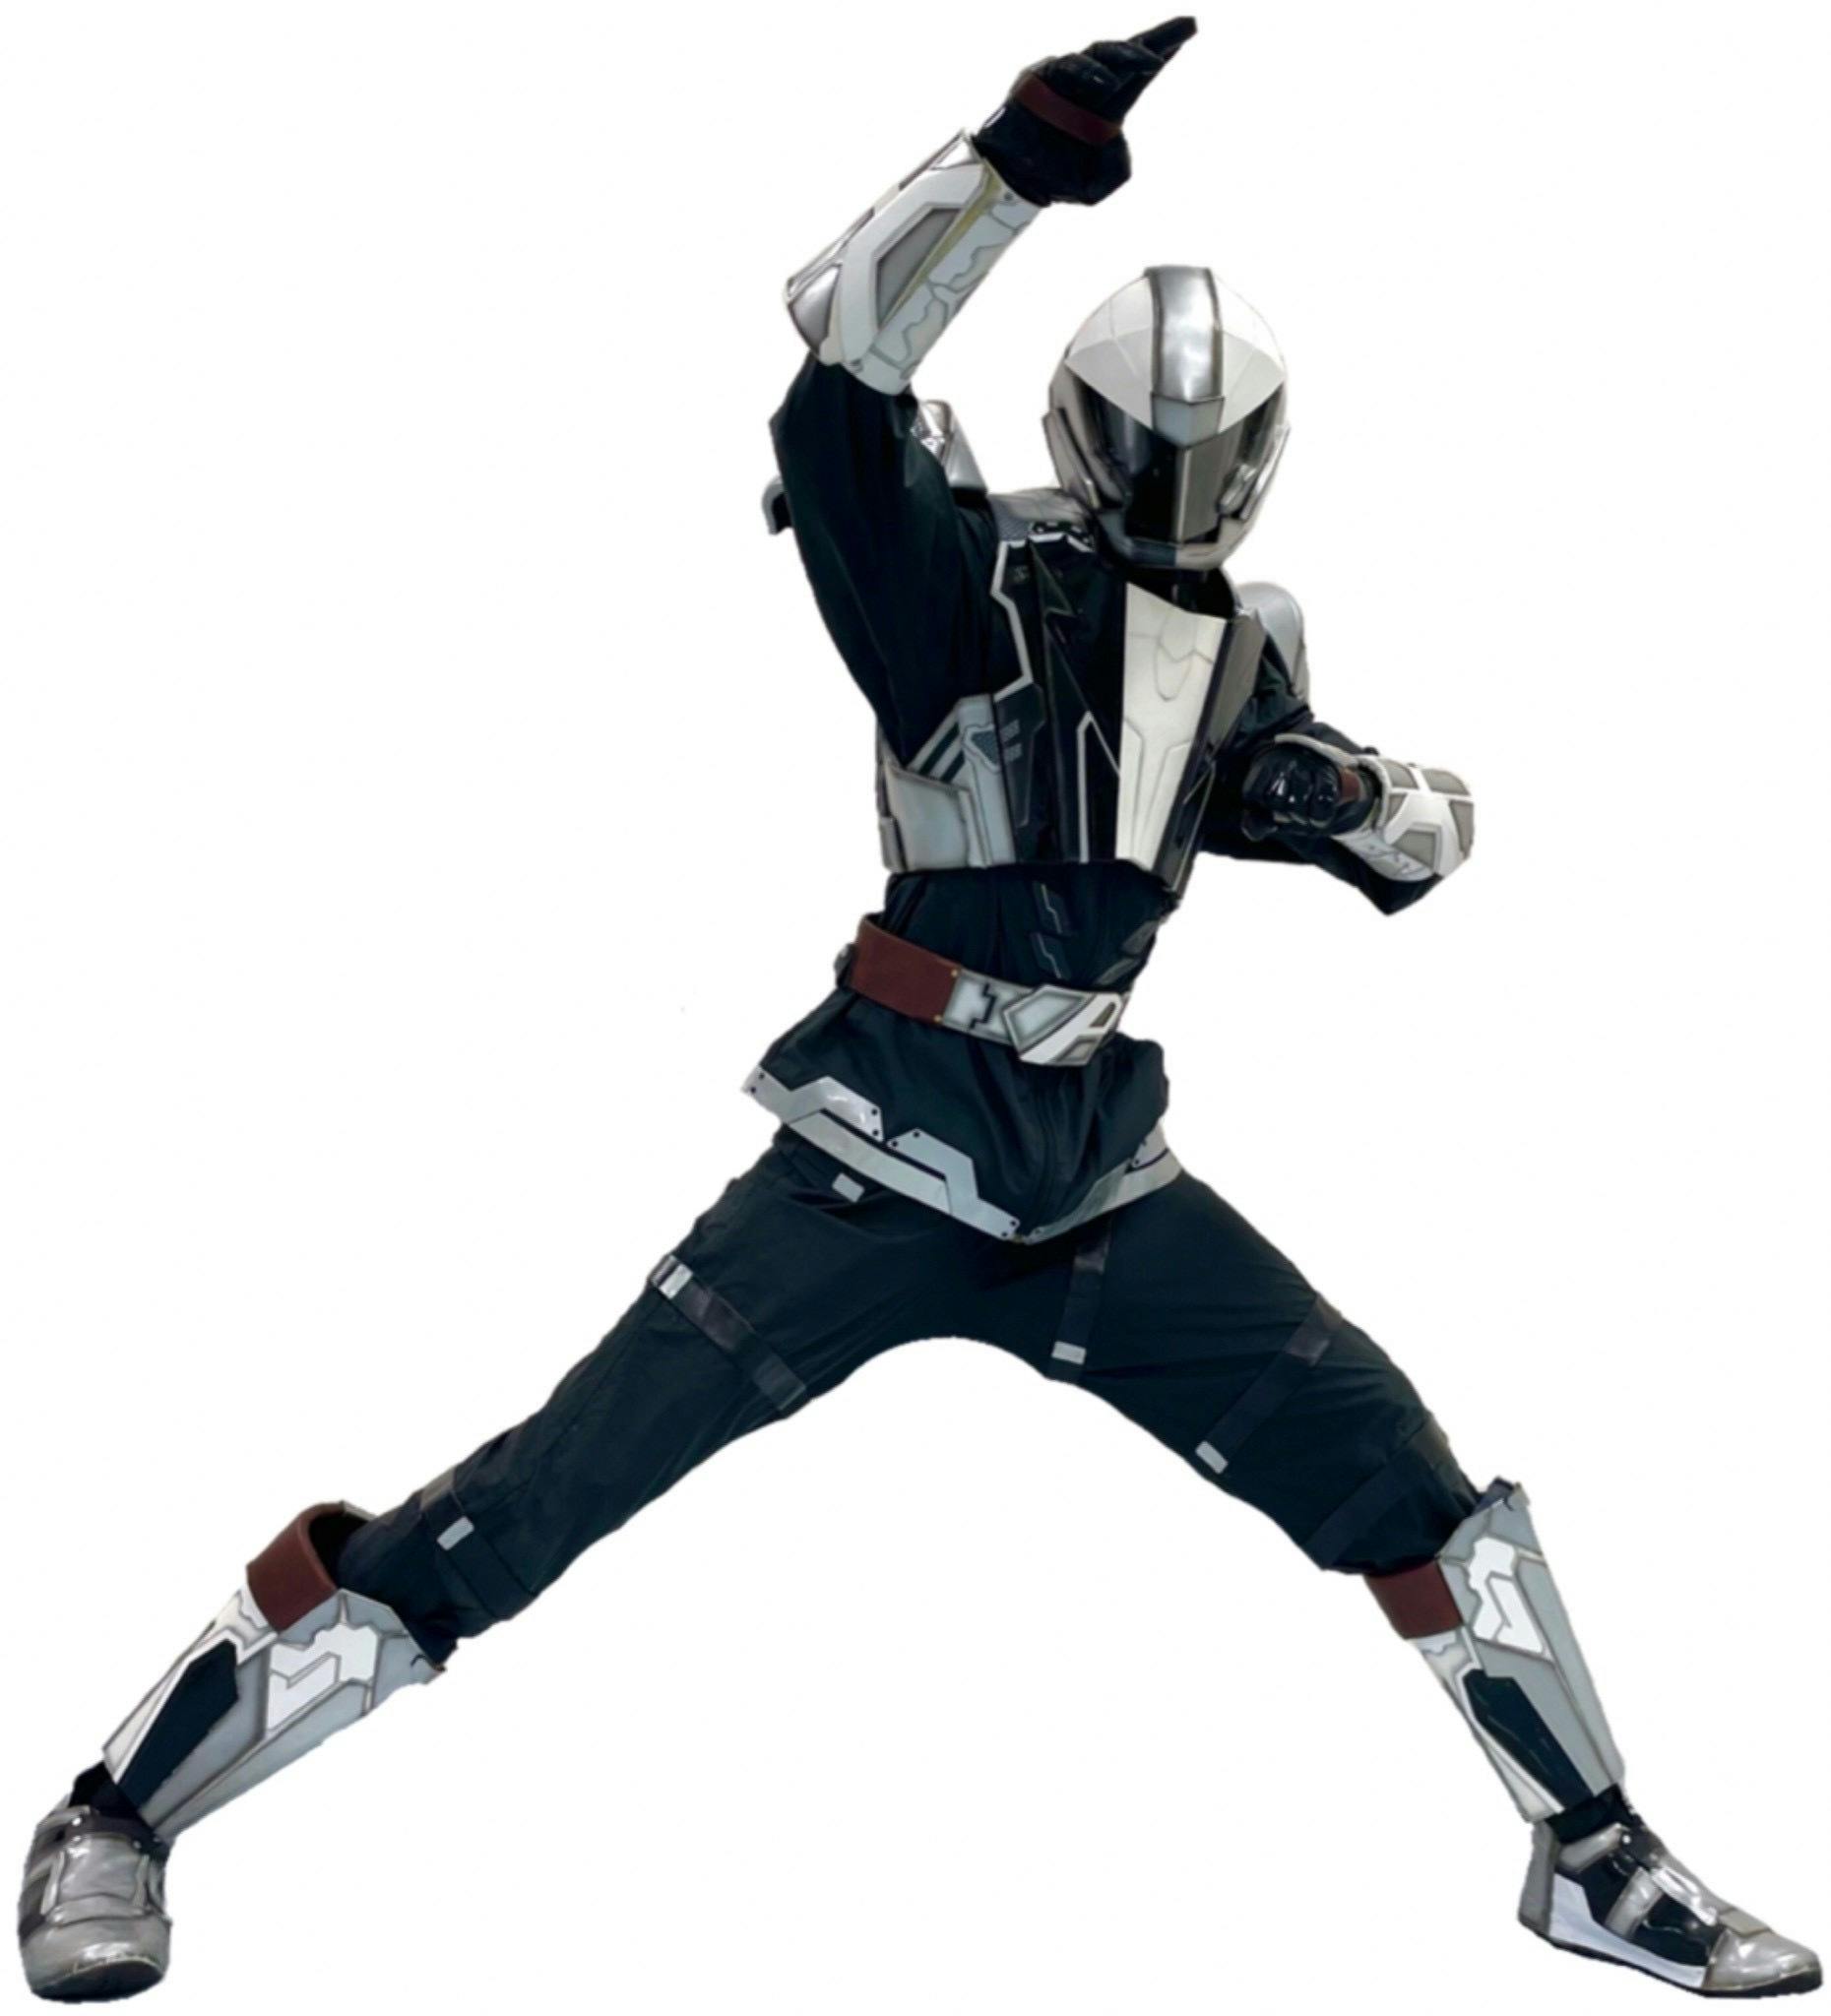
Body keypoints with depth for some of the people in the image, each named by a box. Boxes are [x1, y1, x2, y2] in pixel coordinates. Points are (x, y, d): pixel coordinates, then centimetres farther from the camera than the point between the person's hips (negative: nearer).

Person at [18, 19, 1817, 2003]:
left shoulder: (1245, 650, 10)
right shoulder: (973, 579, -6)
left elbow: (1429, 838, 17)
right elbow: (844, 347, -22)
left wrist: (1353, 794, -7)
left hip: (1101, 1184, 6)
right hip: (881, 1163, -5)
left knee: (1396, 1472, 2)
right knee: (531, 1503, -12)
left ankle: (1593, 1853, 23)